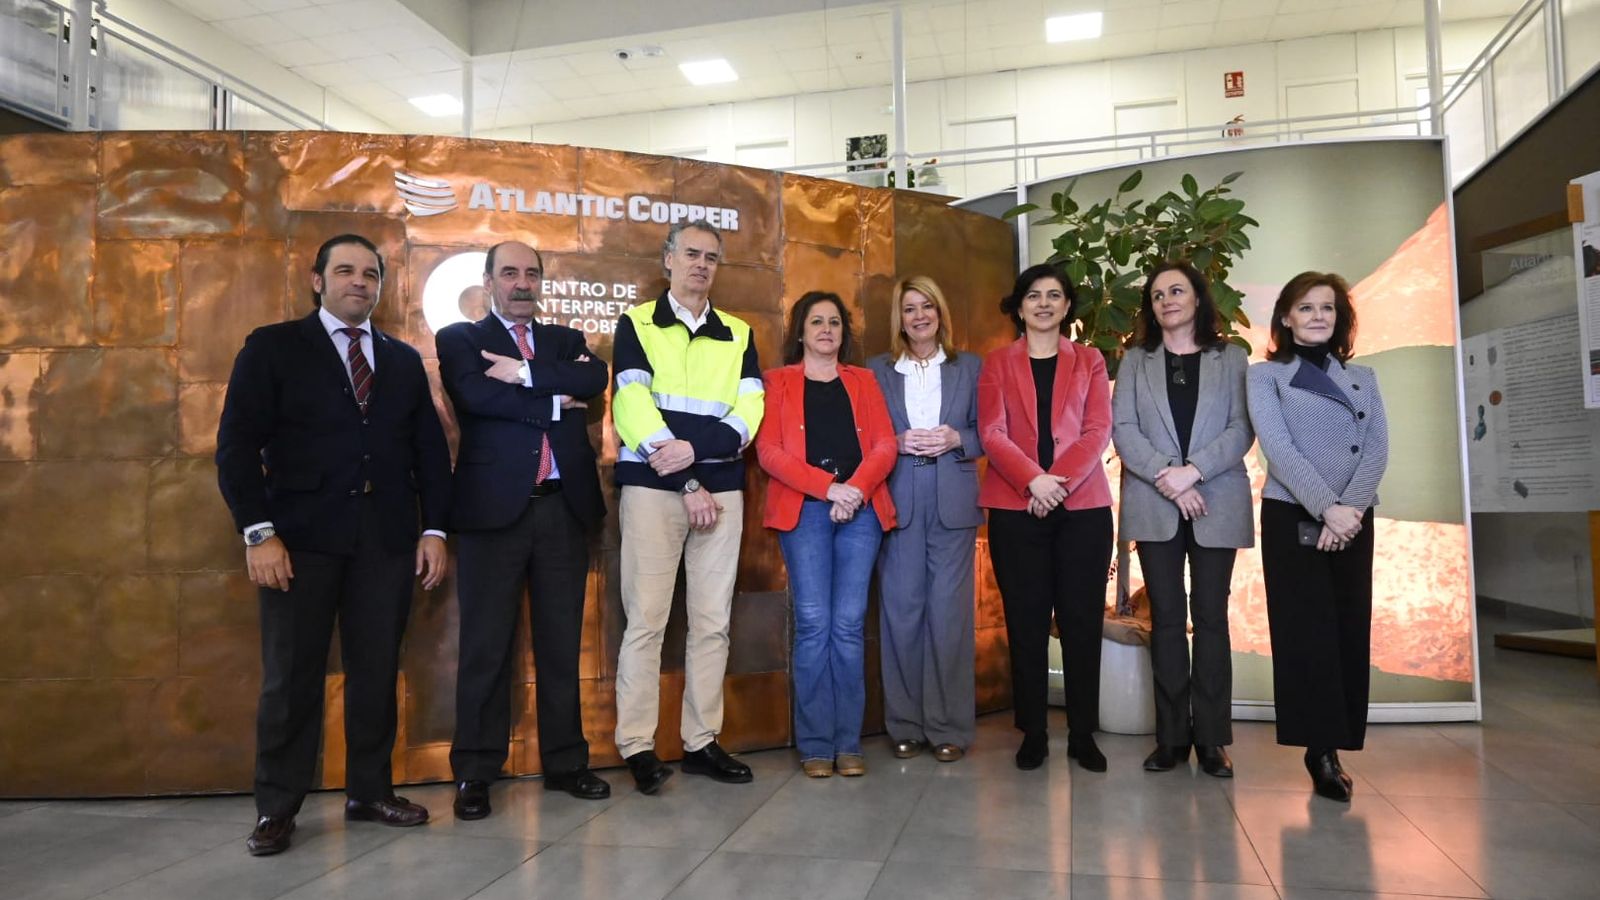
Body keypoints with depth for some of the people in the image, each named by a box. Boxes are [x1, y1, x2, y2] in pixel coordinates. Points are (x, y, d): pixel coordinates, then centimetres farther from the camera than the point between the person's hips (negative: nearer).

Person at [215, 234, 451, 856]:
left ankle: (370, 791, 19)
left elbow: (430, 450, 13)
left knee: (377, 672, 6)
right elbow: (237, 446, -2)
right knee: (291, 675, 3)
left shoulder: (404, 360, 15)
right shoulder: (273, 347, 5)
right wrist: (258, 532, -11)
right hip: (303, 536, -3)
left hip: (387, 540, 3)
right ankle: (277, 808, 15)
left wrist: (435, 529, 4)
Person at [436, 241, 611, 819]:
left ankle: (565, 761, 19)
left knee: (561, 643, 9)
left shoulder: (565, 340, 17)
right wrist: (556, 401, -6)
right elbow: (477, 396, -13)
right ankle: (475, 772, 13)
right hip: (494, 508, -3)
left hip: (565, 507, 3)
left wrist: (525, 373, -12)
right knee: (486, 645, 2)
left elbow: (595, 380, -4)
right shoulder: (459, 339, 7)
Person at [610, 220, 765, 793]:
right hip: (651, 487, -3)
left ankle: (702, 741, 14)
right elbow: (632, 404, -5)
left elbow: (749, 411, 3)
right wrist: (687, 483, -12)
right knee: (645, 618, -4)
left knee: (712, 621, 5)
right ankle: (637, 746, 4)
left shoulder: (738, 334, 15)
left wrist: (695, 448, -15)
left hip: (721, 487, 3)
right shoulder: (636, 325, 6)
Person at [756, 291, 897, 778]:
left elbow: (884, 446, 8)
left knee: (849, 625, -1)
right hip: (803, 511, -2)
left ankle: (848, 743, 7)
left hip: (861, 510, 2)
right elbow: (769, 451, -2)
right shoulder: (778, 382, 11)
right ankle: (815, 744, 3)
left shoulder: (863, 381, 19)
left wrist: (855, 490, -11)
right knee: (813, 624, -6)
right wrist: (828, 487, -13)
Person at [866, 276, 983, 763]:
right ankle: (904, 724, 12)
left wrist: (955, 440, -9)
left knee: (949, 610, -1)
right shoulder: (877, 369, 11)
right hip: (897, 501, 0)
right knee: (901, 610, 1)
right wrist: (898, 444, -10)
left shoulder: (969, 367, 12)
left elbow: (986, 433, 9)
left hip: (952, 502, 0)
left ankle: (949, 727, 8)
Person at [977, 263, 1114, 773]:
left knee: (1082, 621, 2)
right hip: (1016, 508, 0)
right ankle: (1032, 734, 12)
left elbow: (1098, 431, 1)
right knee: (1026, 622, 3)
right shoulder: (997, 364, 10)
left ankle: (1083, 735, 12)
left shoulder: (1089, 362, 12)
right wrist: (1034, 480, -16)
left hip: (1083, 506, 1)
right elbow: (992, 433, -2)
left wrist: (1061, 481, -14)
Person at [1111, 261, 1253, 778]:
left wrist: (1193, 471, -15)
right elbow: (1122, 428, 0)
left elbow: (1242, 429, -1)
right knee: (1166, 618, 3)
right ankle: (1172, 735, 9)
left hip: (1216, 503, 0)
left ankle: (1212, 737, 7)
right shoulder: (1135, 360, 11)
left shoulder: (1231, 358, 9)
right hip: (1154, 505, 1)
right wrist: (1164, 476, -14)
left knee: (1210, 616, 1)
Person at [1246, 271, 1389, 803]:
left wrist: (1349, 508, -14)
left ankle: (1335, 745, 12)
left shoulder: (1362, 379, 15)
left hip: (1354, 520, 4)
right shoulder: (1266, 375, 3)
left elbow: (1377, 449, 3)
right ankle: (1320, 749, 0)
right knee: (1306, 630, -5)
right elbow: (1278, 448, -9)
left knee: (1350, 630, 3)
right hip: (1291, 518, -4)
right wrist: (1326, 508, -20)